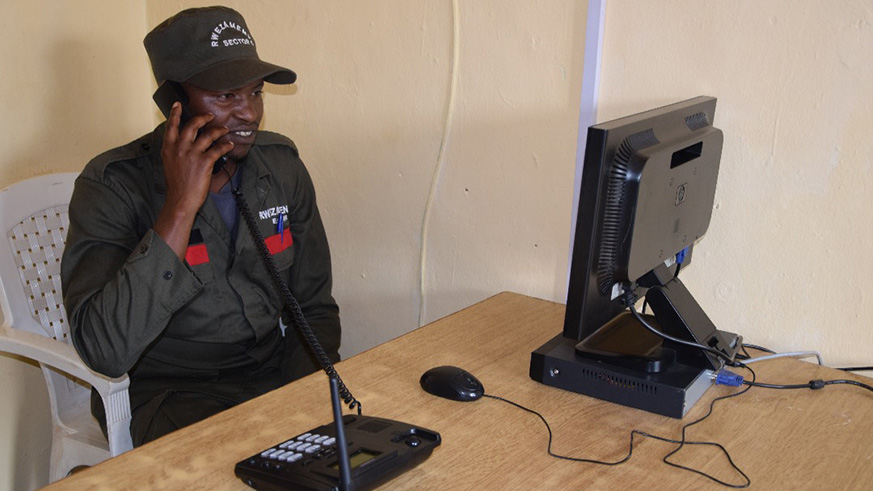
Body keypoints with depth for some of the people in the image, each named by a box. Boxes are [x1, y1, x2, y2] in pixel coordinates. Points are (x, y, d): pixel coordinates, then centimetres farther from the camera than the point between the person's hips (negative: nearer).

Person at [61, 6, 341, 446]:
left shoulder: (282, 165, 2)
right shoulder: (113, 185, -14)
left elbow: (314, 307, 8)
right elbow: (106, 352, -28)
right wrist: (181, 206, -30)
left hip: (275, 375, 6)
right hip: (166, 390, -5)